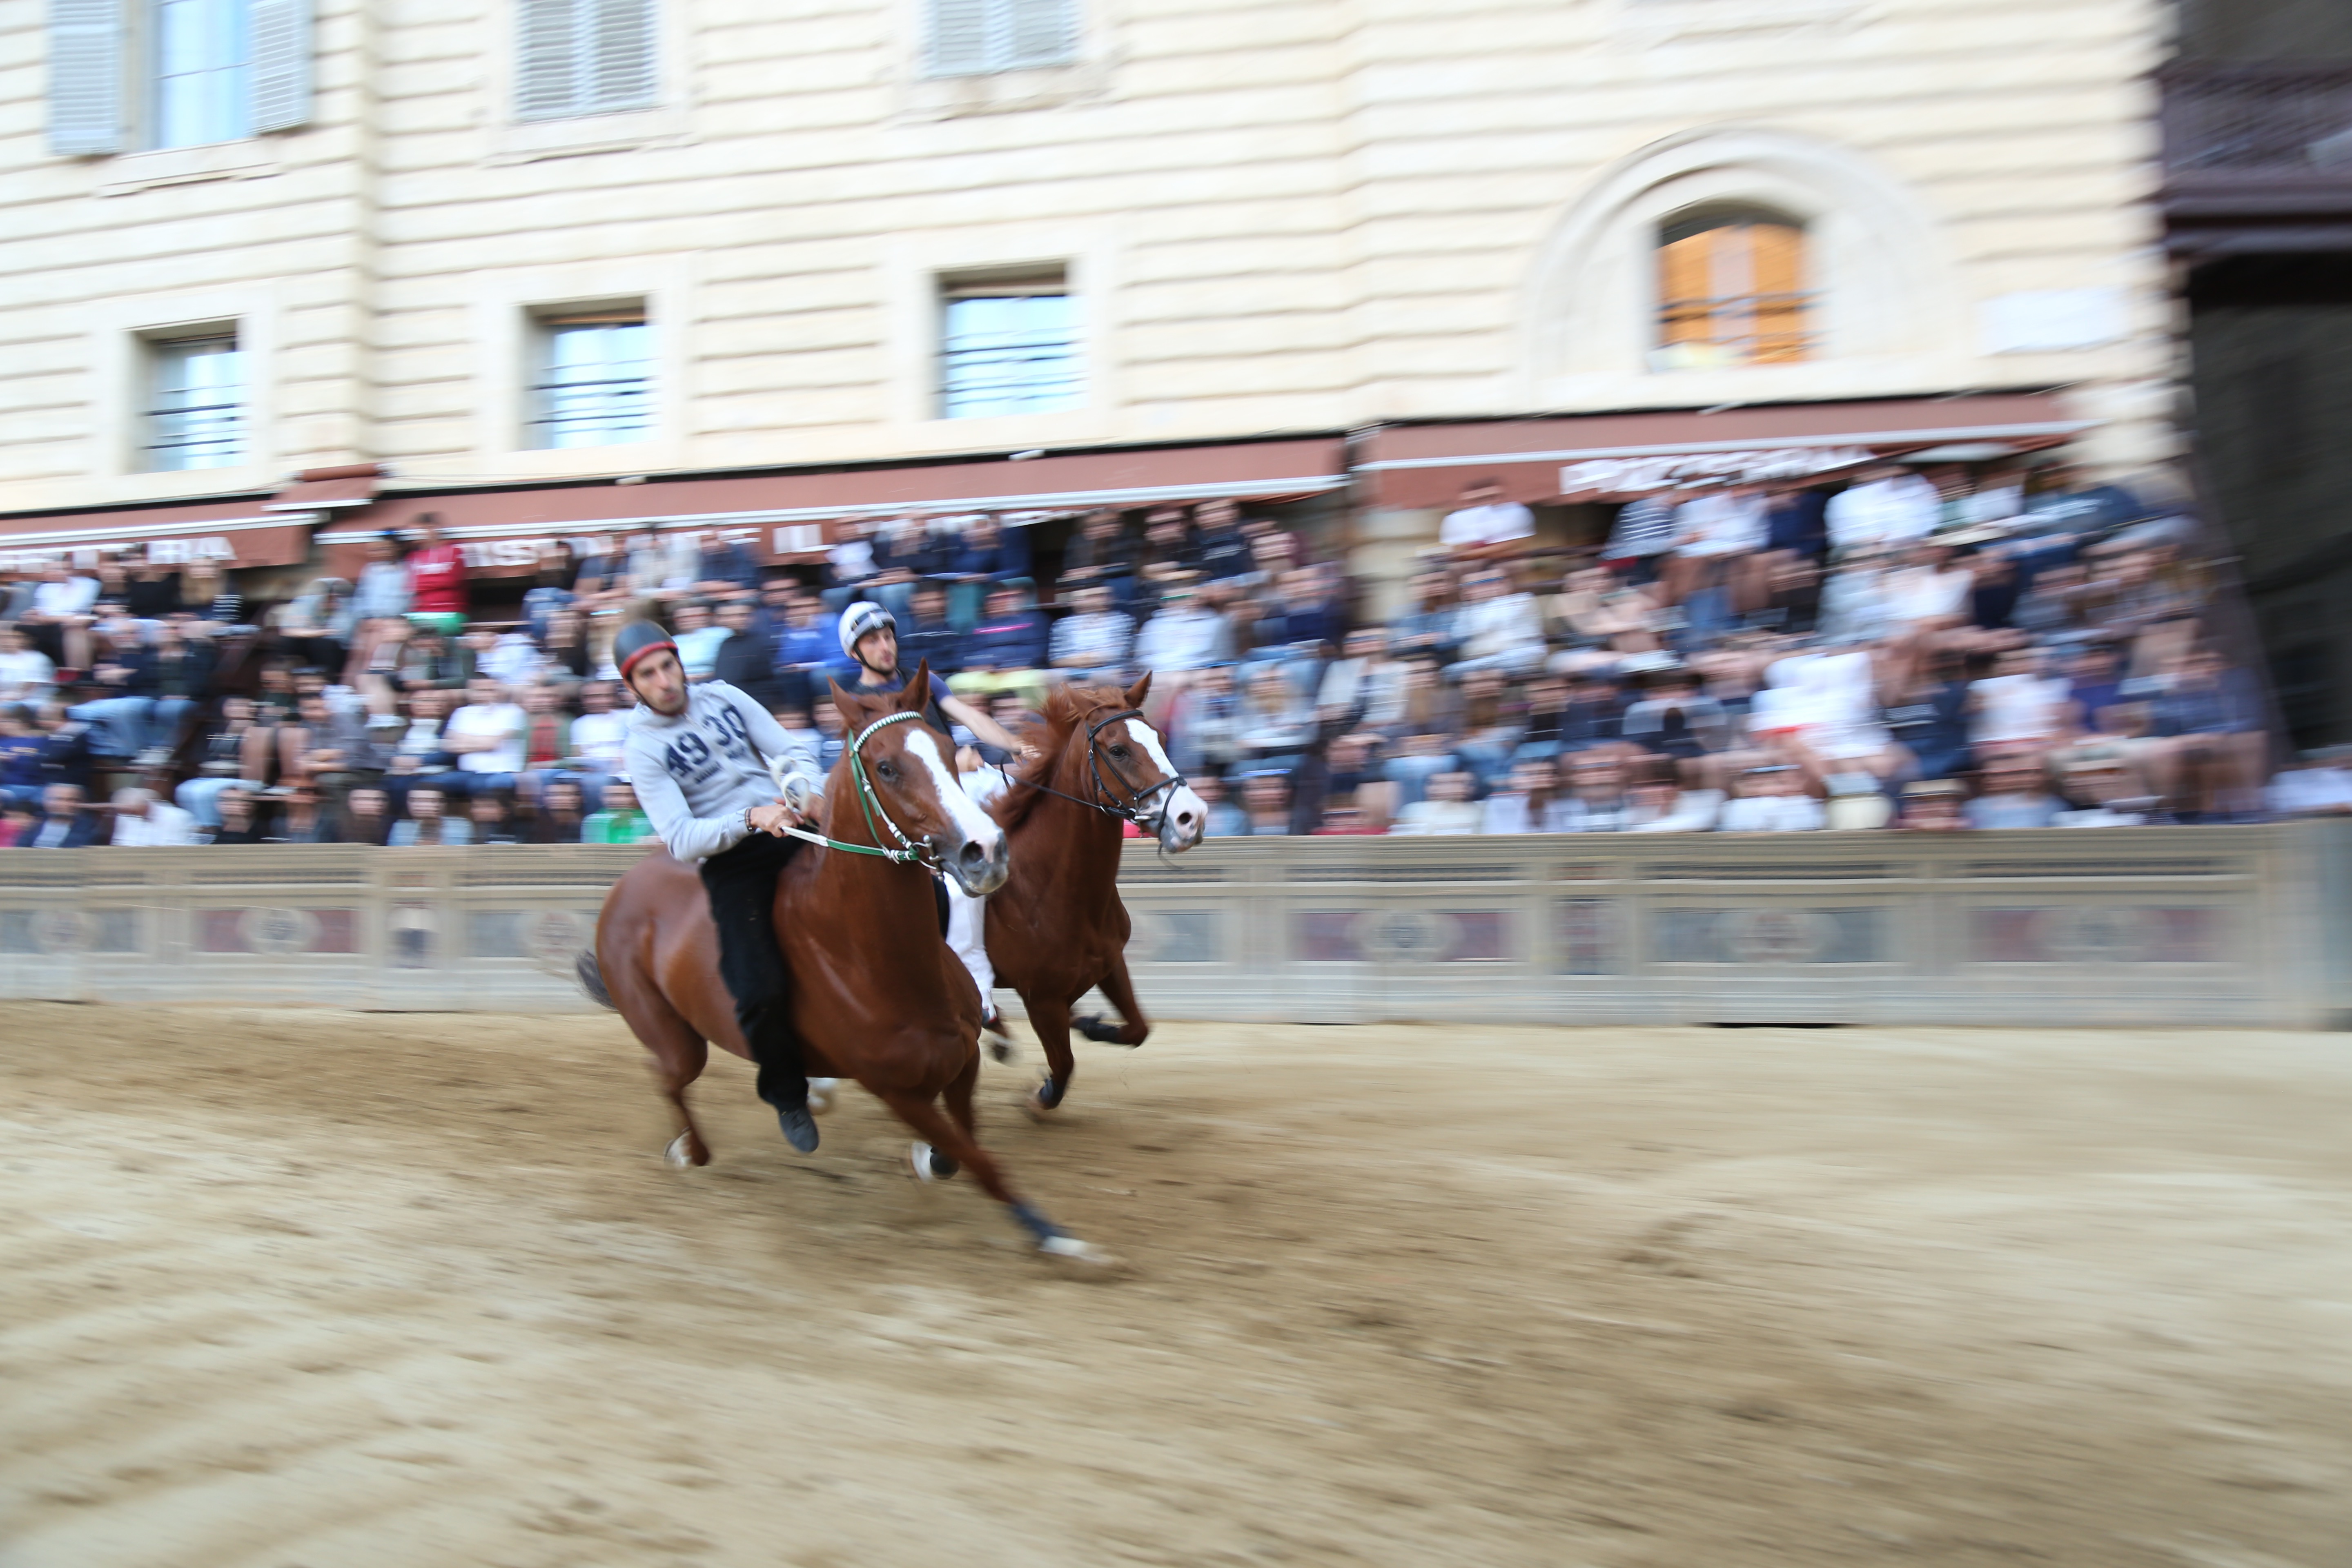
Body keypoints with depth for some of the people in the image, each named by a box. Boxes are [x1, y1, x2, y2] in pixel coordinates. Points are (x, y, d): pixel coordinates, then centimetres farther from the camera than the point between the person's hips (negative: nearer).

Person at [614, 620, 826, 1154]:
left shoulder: (723, 697, 10)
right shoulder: (643, 748, -2)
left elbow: (789, 754, 8)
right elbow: (682, 839, -13)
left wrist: (806, 793, -14)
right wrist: (751, 818, -28)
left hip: (793, 830, 4)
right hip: (731, 863, -4)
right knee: (762, 993, -22)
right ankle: (787, 1094, 7)